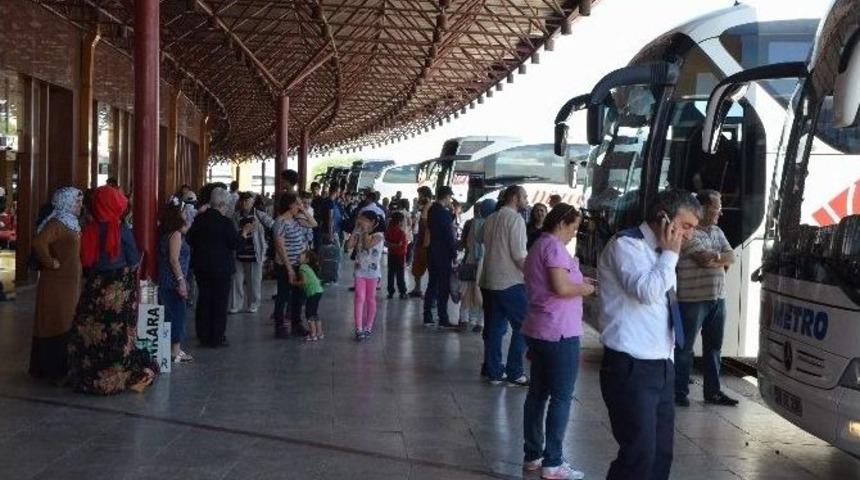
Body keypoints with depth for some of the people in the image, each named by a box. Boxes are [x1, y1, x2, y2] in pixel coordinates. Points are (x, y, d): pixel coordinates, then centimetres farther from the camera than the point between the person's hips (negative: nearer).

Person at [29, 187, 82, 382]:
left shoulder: (71, 223, 12)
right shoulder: (56, 223, -17)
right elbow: (39, 243, -32)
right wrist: (51, 263, -21)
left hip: (70, 283, 9)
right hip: (57, 283, -9)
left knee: (66, 325, 15)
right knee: (55, 325, -2)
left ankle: (61, 366, 25)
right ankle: (52, 371, 6)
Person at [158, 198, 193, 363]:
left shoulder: (166, 232, 10)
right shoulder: (176, 234, -15)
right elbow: (174, 259, -21)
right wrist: (181, 281, -21)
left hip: (166, 281, 10)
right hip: (174, 281, -10)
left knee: (170, 313, 15)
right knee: (177, 314, -4)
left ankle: (173, 348, 22)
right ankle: (175, 351, 0)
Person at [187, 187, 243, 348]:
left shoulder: (198, 220, -1)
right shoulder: (226, 222, -16)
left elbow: (190, 240, 5)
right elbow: (234, 244, -13)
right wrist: (243, 234, 2)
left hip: (201, 266, 5)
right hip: (221, 267, -5)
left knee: (203, 300, 13)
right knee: (220, 302, 3)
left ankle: (203, 336, 17)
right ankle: (216, 338, 5)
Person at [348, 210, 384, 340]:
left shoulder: (378, 235, -7)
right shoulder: (360, 235, 7)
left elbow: (368, 244, -24)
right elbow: (350, 245, -7)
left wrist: (365, 230, -14)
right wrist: (356, 229, -4)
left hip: (372, 271, -3)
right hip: (360, 271, 3)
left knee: (370, 299, 8)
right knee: (359, 298, -8)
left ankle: (368, 327, 17)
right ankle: (359, 328, -12)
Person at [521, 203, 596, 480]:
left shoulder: (538, 246, 17)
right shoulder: (554, 246, -14)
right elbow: (561, 288, -24)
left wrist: (578, 281, 14)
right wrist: (585, 289, -7)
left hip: (538, 330, 10)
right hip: (559, 332, -10)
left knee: (538, 393, 13)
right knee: (561, 397, -4)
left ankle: (533, 455, 19)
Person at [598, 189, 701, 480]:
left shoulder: (660, 253, 16)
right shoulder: (626, 245, -9)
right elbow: (647, 292, -24)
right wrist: (670, 254, -11)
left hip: (661, 367, 9)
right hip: (631, 369, -9)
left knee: (661, 453, 10)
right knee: (639, 454, -12)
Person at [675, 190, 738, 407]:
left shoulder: (717, 232, 15)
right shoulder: (689, 232, -11)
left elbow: (731, 258, 5)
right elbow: (704, 258, -20)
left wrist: (713, 257, -10)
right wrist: (720, 256, -1)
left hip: (717, 298, 8)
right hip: (693, 298, -8)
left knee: (713, 347, 12)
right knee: (685, 347, 1)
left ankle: (713, 391, 20)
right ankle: (680, 391, 8)